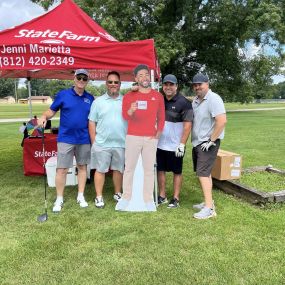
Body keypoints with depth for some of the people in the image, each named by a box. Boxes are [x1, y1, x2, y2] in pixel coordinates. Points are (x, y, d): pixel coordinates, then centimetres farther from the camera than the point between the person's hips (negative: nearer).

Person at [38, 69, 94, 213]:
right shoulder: (63, 94, -2)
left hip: (84, 139, 3)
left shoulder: (90, 98, 6)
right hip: (65, 139, -3)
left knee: (82, 167, 11)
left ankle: (81, 197, 24)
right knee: (61, 169, -1)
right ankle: (59, 199, 13)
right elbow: (51, 110, 1)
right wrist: (44, 117, -19)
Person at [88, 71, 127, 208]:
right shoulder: (98, 101, 2)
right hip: (101, 144, -1)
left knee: (118, 169, 14)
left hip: (121, 143, 2)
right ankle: (99, 196, 17)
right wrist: (93, 142, -3)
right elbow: (92, 123, 2)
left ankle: (117, 193, 30)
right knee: (100, 170, 5)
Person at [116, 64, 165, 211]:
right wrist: (131, 110, -28)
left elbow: (161, 116, 14)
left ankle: (148, 199, 12)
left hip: (151, 138, 1)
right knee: (129, 168, 3)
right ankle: (125, 197, 13)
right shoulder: (129, 96, 3)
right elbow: (125, 116, -7)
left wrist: (159, 131, 2)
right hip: (133, 137, -1)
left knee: (149, 169, 4)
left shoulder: (158, 96, 8)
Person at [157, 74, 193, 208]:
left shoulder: (184, 102, -9)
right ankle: (162, 196, 25)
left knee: (177, 172, 8)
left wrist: (182, 144, -17)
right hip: (160, 144, 5)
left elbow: (188, 124, -13)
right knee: (160, 170, 12)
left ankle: (175, 198, 19)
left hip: (175, 146, -5)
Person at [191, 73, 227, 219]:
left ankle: (209, 208, -6)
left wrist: (211, 141, -22)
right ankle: (208, 201, 29)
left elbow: (222, 121, -25)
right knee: (205, 172, 16)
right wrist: (194, 139, 13)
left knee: (202, 173, -12)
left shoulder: (213, 99, -16)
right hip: (197, 142, 9)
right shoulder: (195, 100, 11)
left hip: (207, 143, -9)